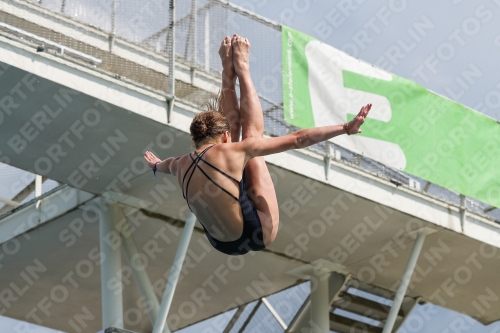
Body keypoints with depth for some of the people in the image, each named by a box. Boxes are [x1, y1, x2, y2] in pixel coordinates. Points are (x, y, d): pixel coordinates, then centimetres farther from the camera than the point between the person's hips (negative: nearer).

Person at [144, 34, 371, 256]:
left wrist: (157, 165, 45)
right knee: (251, 134, 3)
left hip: (222, 244, 5)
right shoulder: (232, 152, -23)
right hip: (257, 236, -5)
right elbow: (297, 140, -21)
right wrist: (346, 128, -16)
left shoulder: (182, 166, -7)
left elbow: (170, 164, 22)